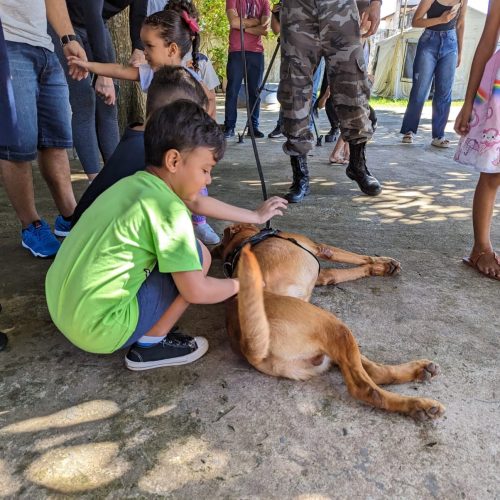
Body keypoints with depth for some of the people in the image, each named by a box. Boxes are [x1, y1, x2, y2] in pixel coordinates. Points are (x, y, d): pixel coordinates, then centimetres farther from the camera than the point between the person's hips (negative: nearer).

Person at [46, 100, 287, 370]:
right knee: (198, 254, -4)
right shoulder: (167, 208, -19)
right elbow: (196, 291, -16)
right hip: (98, 329, -8)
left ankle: (149, 330, 18)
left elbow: (201, 202, 21)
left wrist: (255, 216, 30)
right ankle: (150, 344, 4)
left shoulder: (136, 182, 6)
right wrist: (239, 285, 4)